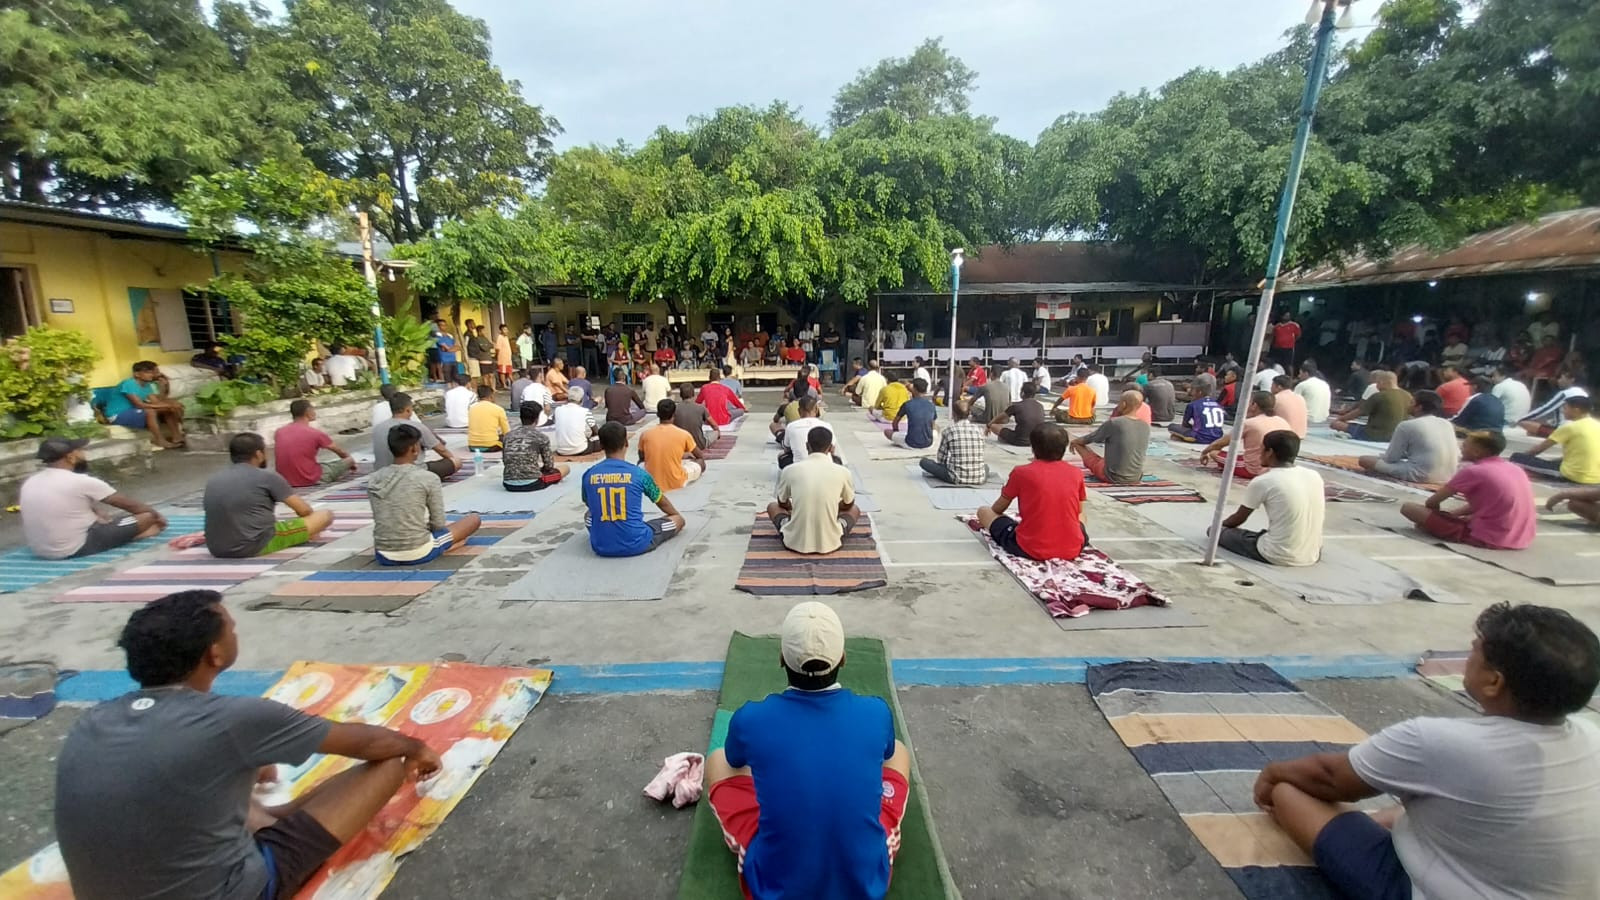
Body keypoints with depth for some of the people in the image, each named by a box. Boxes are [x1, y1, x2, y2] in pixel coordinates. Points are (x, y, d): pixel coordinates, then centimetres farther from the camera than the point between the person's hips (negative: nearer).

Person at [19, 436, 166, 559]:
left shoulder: (30, 482, 5)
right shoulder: (81, 481, -16)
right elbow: (129, 504, -5)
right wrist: (156, 515, 14)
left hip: (38, 550, 8)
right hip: (77, 549, -8)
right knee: (147, 517, -5)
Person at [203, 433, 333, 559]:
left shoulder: (212, 480, 13)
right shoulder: (268, 476, -5)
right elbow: (304, 510, 1)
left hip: (217, 549, 6)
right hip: (258, 545, -6)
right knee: (325, 515, 3)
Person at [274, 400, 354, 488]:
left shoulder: (278, 432, -1)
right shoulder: (315, 433, -14)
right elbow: (340, 452, 6)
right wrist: (350, 461, 22)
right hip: (310, 480, -6)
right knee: (349, 460, 6)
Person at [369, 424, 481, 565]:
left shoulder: (373, 480, 2)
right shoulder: (429, 478, -13)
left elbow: (381, 520, 12)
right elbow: (438, 524, -7)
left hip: (383, 556, 6)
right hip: (419, 554, -6)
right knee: (474, 518, 13)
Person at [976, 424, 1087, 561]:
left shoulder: (1021, 472, -3)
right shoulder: (1076, 473, 3)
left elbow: (998, 508, 11)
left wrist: (987, 521, 33)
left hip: (1030, 549, -3)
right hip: (1072, 549, 3)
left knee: (983, 511, 14)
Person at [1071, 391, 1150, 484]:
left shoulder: (1114, 423, -18)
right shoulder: (1146, 426, -2)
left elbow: (1089, 439, -3)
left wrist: (1074, 441, 17)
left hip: (1113, 477, -5)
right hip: (1136, 478, 6)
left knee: (1078, 443, 9)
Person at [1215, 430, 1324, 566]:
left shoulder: (1262, 481, -12)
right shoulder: (1315, 476, 3)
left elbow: (1238, 519, 1)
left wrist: (1220, 525, 21)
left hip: (1278, 556, -6)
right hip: (1313, 556, 6)